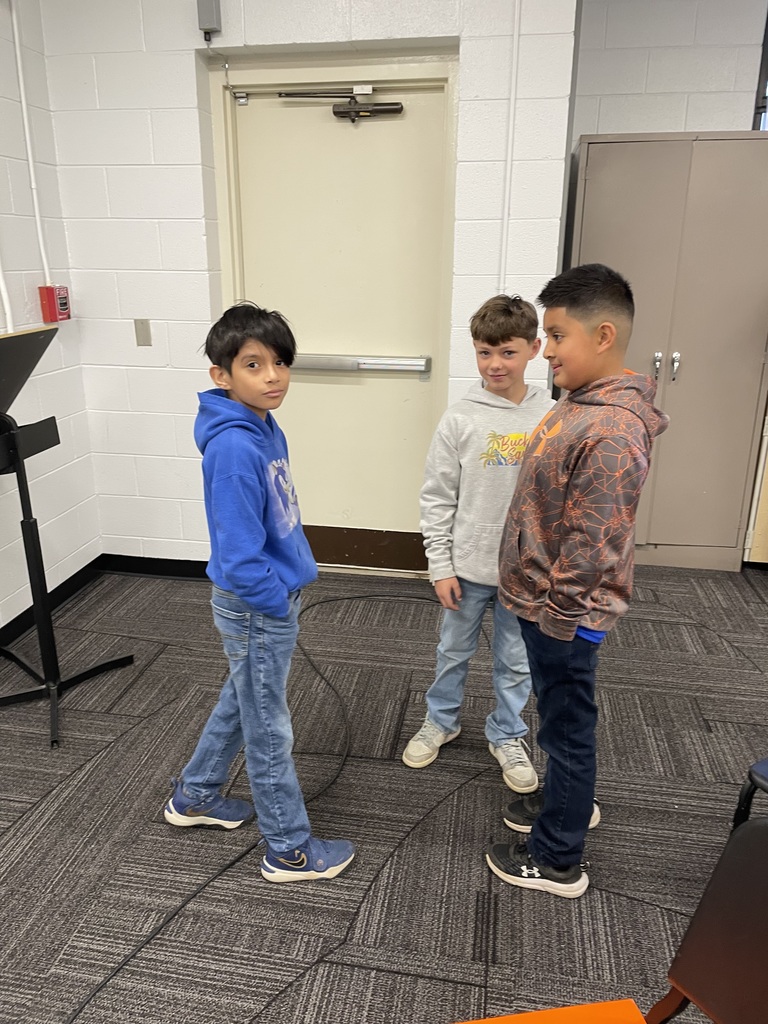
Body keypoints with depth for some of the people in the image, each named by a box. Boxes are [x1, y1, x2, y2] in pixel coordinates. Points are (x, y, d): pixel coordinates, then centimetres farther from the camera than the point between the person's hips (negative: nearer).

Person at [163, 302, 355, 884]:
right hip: (258, 610, -9)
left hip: (273, 599, 9)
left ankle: (194, 798, 48)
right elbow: (241, 558, -27)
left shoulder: (267, 429, 2)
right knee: (269, 731, 9)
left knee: (241, 702, 26)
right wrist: (281, 603, -14)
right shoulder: (234, 449, -27)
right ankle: (290, 851, 30)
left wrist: (290, 586, 10)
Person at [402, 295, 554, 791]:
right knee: (454, 652, 18)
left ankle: (508, 736, 38)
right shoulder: (460, 419, -9)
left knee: (516, 661, 17)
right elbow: (437, 498, -5)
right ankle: (441, 721, 42)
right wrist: (441, 566, -6)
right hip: (468, 567, 0)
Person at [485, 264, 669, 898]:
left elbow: (590, 548, -26)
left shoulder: (611, 432, -27)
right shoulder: (580, 405, 5)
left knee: (567, 726, 8)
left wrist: (554, 615, -17)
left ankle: (557, 860, 28)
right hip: (545, 604, 9)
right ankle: (569, 801, 49)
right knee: (562, 718, 26)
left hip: (564, 615, -9)